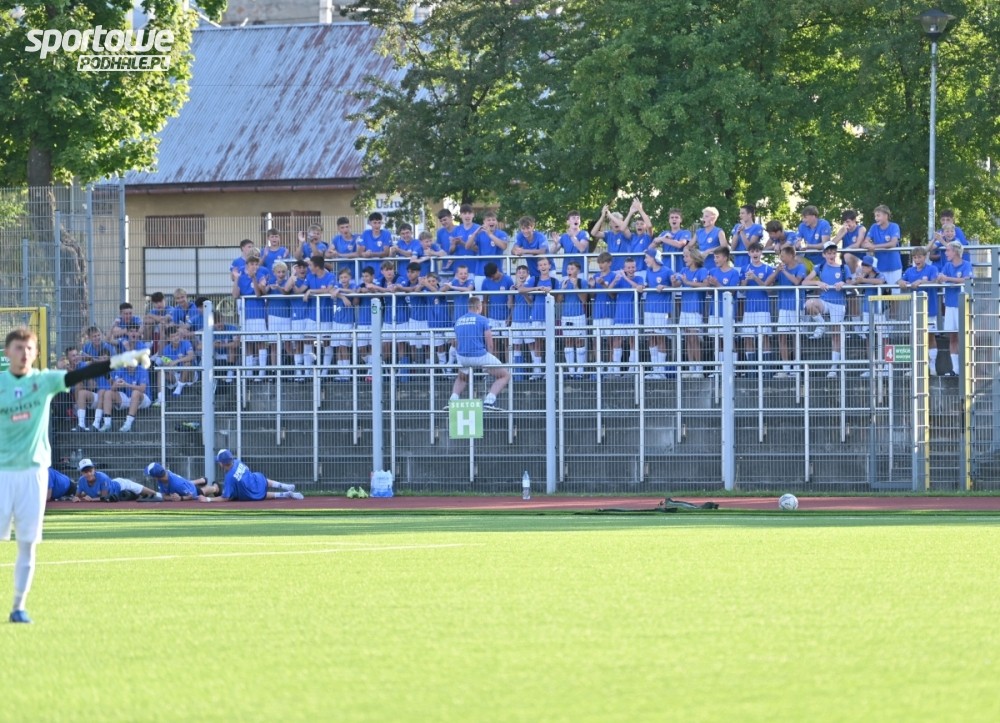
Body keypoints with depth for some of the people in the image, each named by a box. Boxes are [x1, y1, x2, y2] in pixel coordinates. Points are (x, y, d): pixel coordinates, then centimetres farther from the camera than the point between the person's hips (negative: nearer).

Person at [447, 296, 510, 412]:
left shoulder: (458, 321, 11)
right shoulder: (482, 320, -5)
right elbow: (490, 345, -4)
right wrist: (490, 358, 14)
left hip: (463, 358, 5)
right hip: (480, 356, -5)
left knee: (461, 378, 35)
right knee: (505, 375, 9)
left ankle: (453, 400, 11)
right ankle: (489, 401, -8)